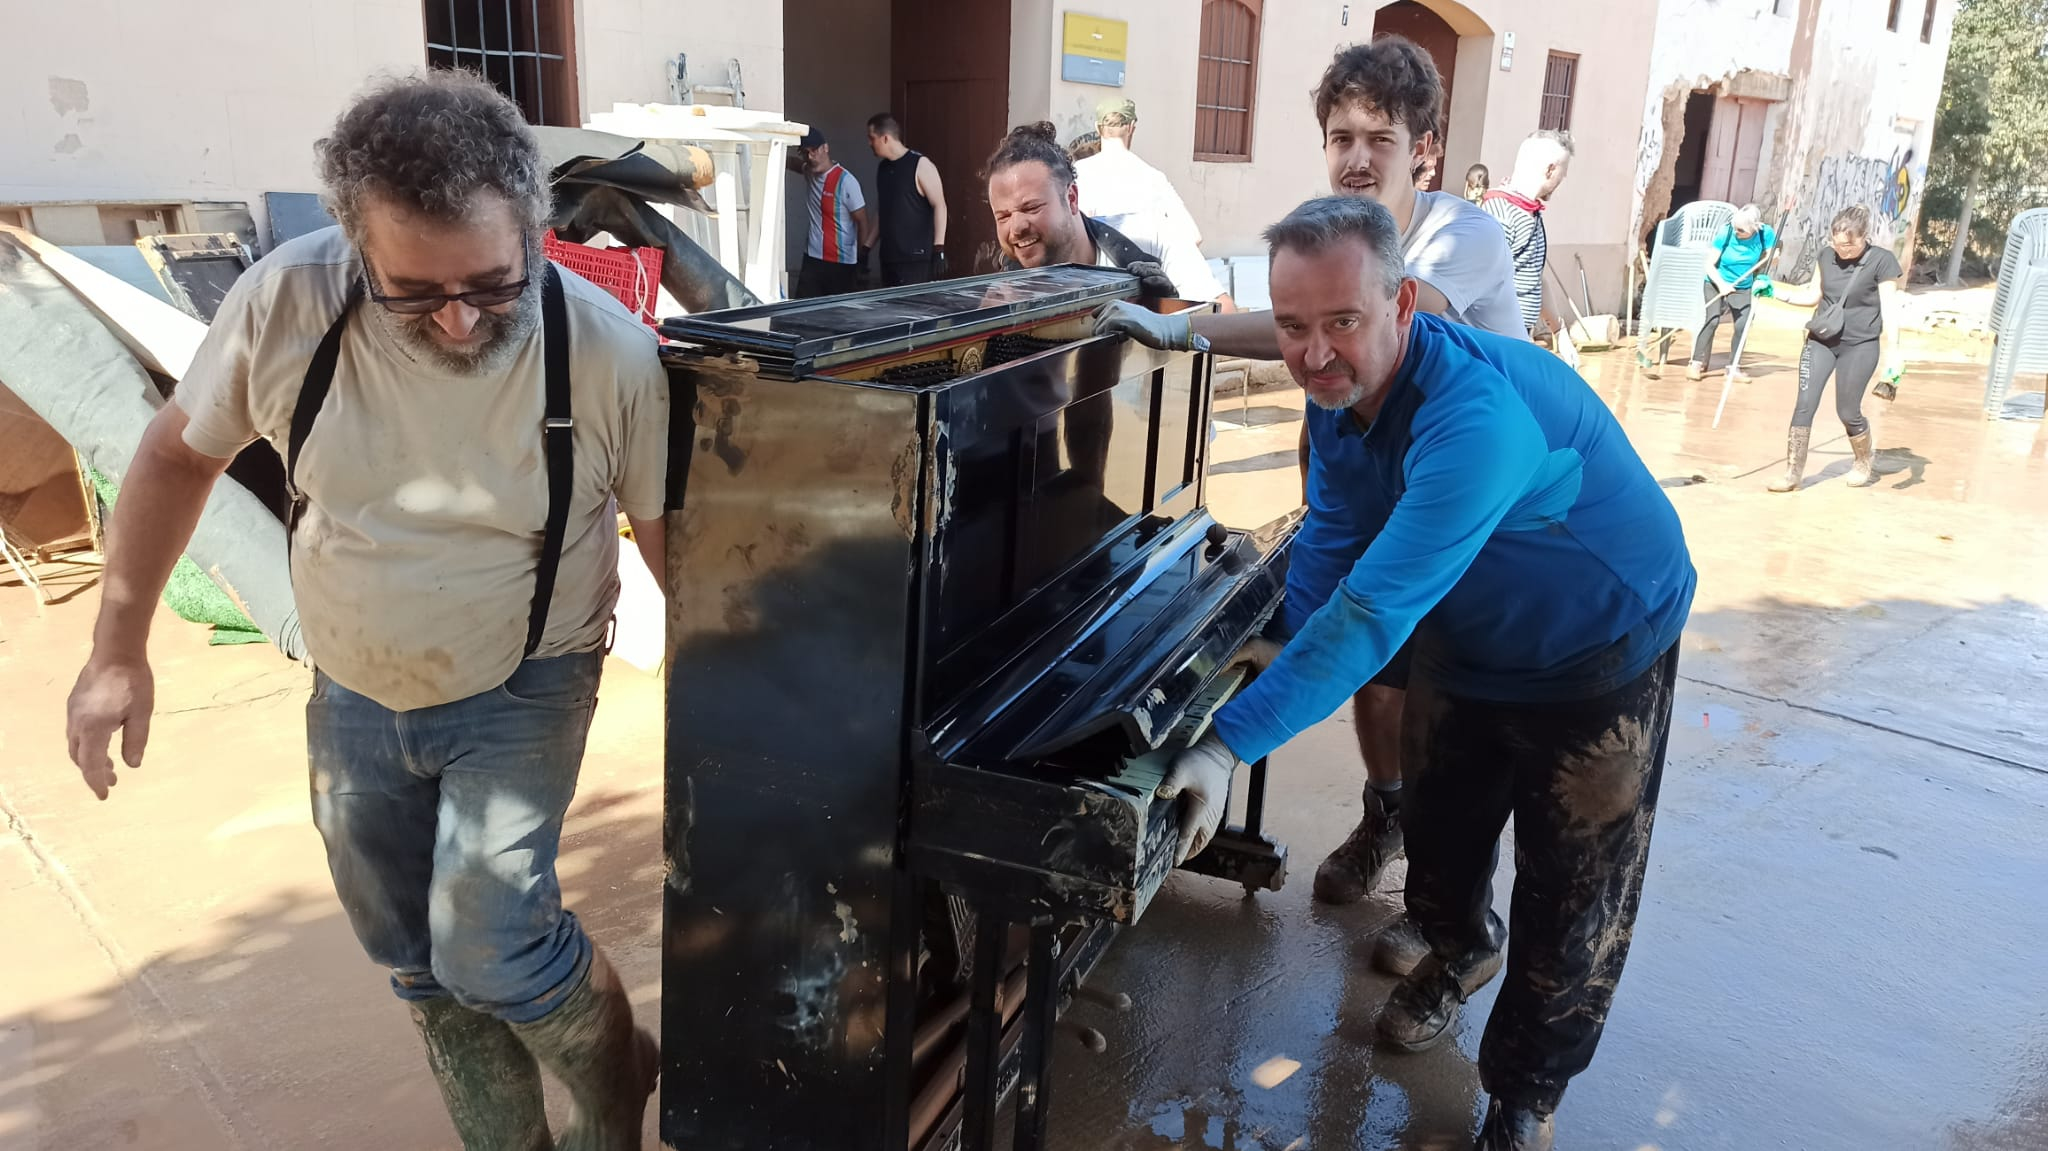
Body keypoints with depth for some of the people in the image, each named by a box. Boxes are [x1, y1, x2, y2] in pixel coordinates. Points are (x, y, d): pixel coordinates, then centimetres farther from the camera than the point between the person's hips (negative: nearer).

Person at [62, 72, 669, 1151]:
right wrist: (118, 648, 1)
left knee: (489, 946, -15)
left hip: (521, 693, -3)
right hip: (356, 697, 4)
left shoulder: (609, 351, -24)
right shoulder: (283, 303, -19)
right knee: (420, 971, 15)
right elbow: (180, 453, -2)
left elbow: (670, 532, -12)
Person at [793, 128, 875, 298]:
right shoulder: (810, 172, 6)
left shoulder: (846, 182, -14)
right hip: (812, 258, 6)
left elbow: (863, 222, -9)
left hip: (841, 263, -6)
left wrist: (861, 260, -5)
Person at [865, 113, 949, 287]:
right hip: (889, 257, 7)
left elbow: (939, 206, -12)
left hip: (917, 258, -7)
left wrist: (939, 250, -19)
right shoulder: (882, 168, 14)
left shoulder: (920, 165, -8)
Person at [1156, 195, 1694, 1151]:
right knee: (1439, 828, 23)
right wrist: (1288, 648, -18)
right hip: (1469, 639, 7)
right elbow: (1336, 536, -3)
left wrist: (1231, 743, -49)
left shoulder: (1475, 413, -42)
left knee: (1571, 902, 5)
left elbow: (1375, 611, -48)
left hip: (1598, 658, -6)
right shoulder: (1339, 389, -14)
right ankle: (1457, 950, 54)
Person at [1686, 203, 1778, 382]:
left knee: (1742, 325, -2)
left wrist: (1759, 280, -16)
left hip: (1743, 288, 3)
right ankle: (1697, 363, -14)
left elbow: (1768, 257, 1)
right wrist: (1721, 284, -32)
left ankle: (1733, 367, 9)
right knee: (1712, 320, -17)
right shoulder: (1726, 233, -23)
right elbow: (1710, 265, -18)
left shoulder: (1766, 233, -16)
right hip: (1717, 284, -3)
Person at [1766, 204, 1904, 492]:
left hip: (1860, 346, -4)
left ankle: (1866, 460, 31)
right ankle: (1792, 473, -1)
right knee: (1804, 405, -6)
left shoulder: (1881, 261, -11)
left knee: (1847, 411, 2)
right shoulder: (1828, 256, 3)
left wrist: (1893, 351, -21)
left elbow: (1889, 309, -13)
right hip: (1820, 340, 4)